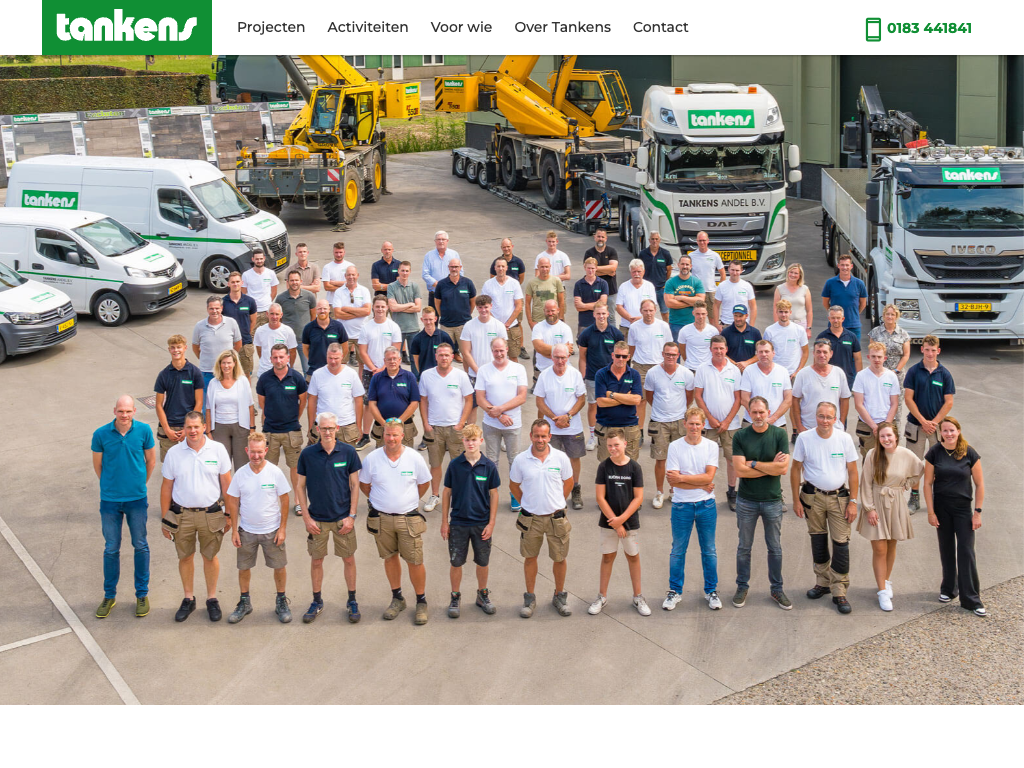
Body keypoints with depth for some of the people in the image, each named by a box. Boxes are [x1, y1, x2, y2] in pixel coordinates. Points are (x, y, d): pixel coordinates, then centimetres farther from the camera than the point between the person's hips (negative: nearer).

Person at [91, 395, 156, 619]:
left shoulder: (144, 430, -10)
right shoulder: (101, 434, -11)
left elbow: (151, 460, 4)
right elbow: (97, 464, 4)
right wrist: (110, 486, 10)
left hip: (137, 499, 0)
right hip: (110, 500, 0)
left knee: (140, 546, 11)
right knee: (111, 548, 11)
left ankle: (142, 594, 25)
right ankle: (109, 596, 26)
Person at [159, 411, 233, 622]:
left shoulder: (218, 450, -5)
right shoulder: (174, 453, -4)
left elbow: (226, 483, 2)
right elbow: (166, 487, 3)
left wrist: (229, 514, 3)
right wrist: (164, 519, 4)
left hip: (211, 514, -1)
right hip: (181, 515, 1)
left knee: (210, 557, 10)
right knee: (185, 557, 13)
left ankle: (212, 599, 26)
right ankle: (188, 599, 30)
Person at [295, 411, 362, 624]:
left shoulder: (348, 452, -7)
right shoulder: (307, 454, -6)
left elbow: (355, 485, -1)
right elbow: (300, 486, 1)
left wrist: (352, 516, -5)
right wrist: (306, 517, -4)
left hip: (343, 517, 0)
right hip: (317, 518, 1)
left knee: (348, 559, 7)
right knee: (316, 561, 10)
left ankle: (352, 601, 23)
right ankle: (317, 602, 26)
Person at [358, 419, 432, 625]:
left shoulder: (414, 458, -8)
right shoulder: (372, 459, -6)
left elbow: (424, 483, 8)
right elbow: (363, 484, 9)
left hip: (408, 517, -1)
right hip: (381, 518, 2)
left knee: (415, 561, -1)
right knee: (390, 558, 13)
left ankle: (421, 602, 15)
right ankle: (397, 598, 30)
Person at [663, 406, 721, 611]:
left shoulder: (711, 447, -2)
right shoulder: (675, 447, -5)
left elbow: (709, 477, -12)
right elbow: (673, 481, -12)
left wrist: (682, 478, -14)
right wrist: (701, 485, -12)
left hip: (706, 505, 1)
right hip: (682, 505, -1)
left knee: (709, 550, 10)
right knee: (678, 550, 8)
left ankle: (711, 591, 24)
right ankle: (674, 591, 21)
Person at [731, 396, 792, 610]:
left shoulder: (780, 434, -6)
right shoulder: (740, 436, -6)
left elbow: (784, 468, -16)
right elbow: (739, 470, -15)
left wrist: (754, 464, -14)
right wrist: (770, 467, -14)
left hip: (772, 500, 0)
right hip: (746, 501, 0)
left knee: (775, 548, 11)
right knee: (744, 547, 11)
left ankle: (777, 589, 24)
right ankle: (742, 587, 25)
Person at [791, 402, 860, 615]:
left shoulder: (844, 439, -5)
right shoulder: (804, 438, -5)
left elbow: (852, 471, 0)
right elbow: (796, 469, 1)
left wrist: (853, 501, -5)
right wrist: (796, 499, -2)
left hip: (839, 497, -1)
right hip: (813, 497, 1)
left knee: (841, 543, -5)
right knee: (818, 540, 13)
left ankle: (839, 592, 2)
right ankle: (822, 582, 30)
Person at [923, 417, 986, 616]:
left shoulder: (969, 454, -8)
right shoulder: (934, 453, -6)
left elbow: (979, 484, -2)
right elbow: (928, 483, -3)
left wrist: (977, 512, -5)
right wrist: (930, 512, -5)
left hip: (963, 508, -1)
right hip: (942, 508, 1)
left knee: (966, 552, -3)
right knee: (946, 549, 11)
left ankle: (971, 599, 3)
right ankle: (948, 589, 29)